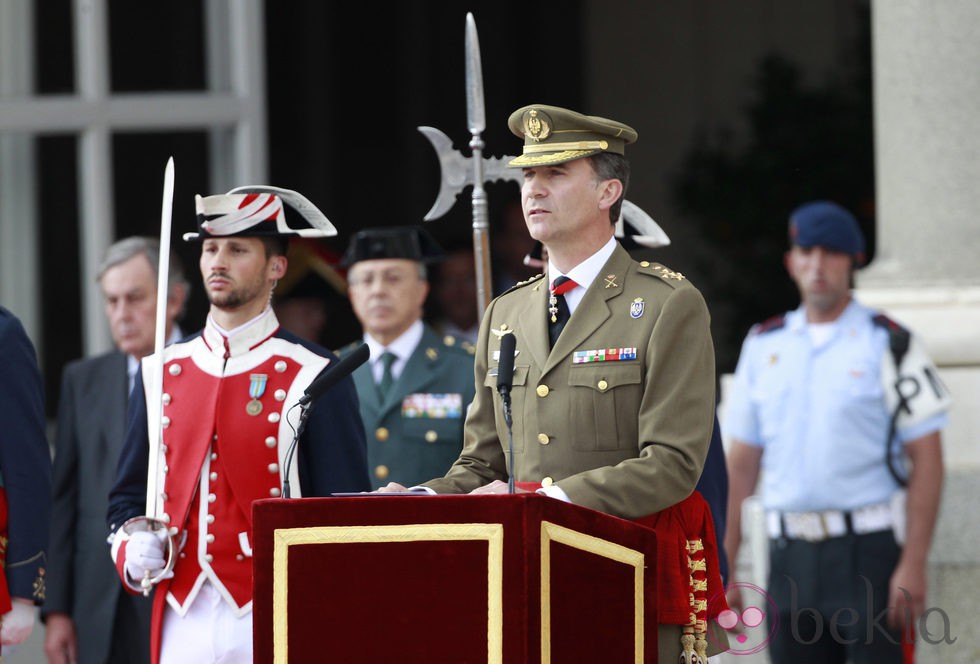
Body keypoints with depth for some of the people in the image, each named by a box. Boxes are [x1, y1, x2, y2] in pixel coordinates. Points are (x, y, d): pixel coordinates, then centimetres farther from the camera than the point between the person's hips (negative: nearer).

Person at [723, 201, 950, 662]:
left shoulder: (887, 343, -1)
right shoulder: (764, 346, 12)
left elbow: (926, 459, -5)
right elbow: (742, 464, 15)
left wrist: (913, 564, -13)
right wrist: (722, 567, 9)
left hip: (867, 552, -4)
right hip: (790, 556, 4)